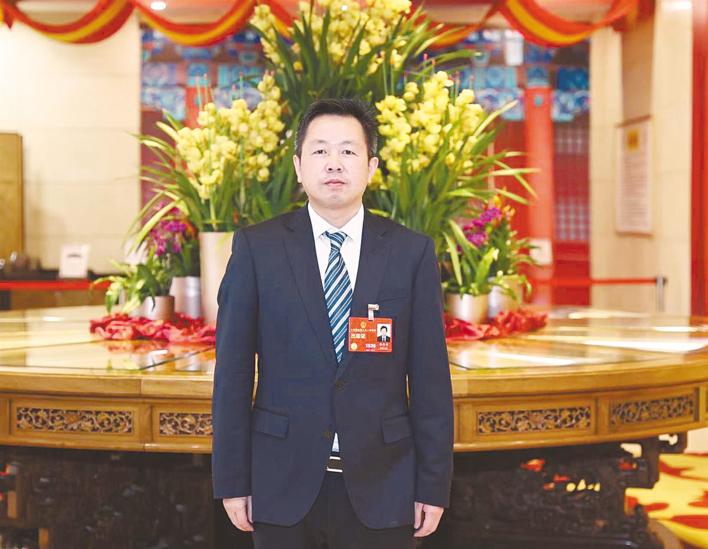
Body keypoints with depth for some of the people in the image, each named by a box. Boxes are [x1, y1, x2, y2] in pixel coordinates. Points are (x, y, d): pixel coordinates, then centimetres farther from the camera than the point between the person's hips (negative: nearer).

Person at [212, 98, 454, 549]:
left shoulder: (412, 252, 1)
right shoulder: (256, 248, -1)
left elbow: (430, 378, 0)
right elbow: (233, 372, -1)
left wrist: (433, 485, -1)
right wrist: (232, 480, -2)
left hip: (380, 485, 1)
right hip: (284, 484, 0)